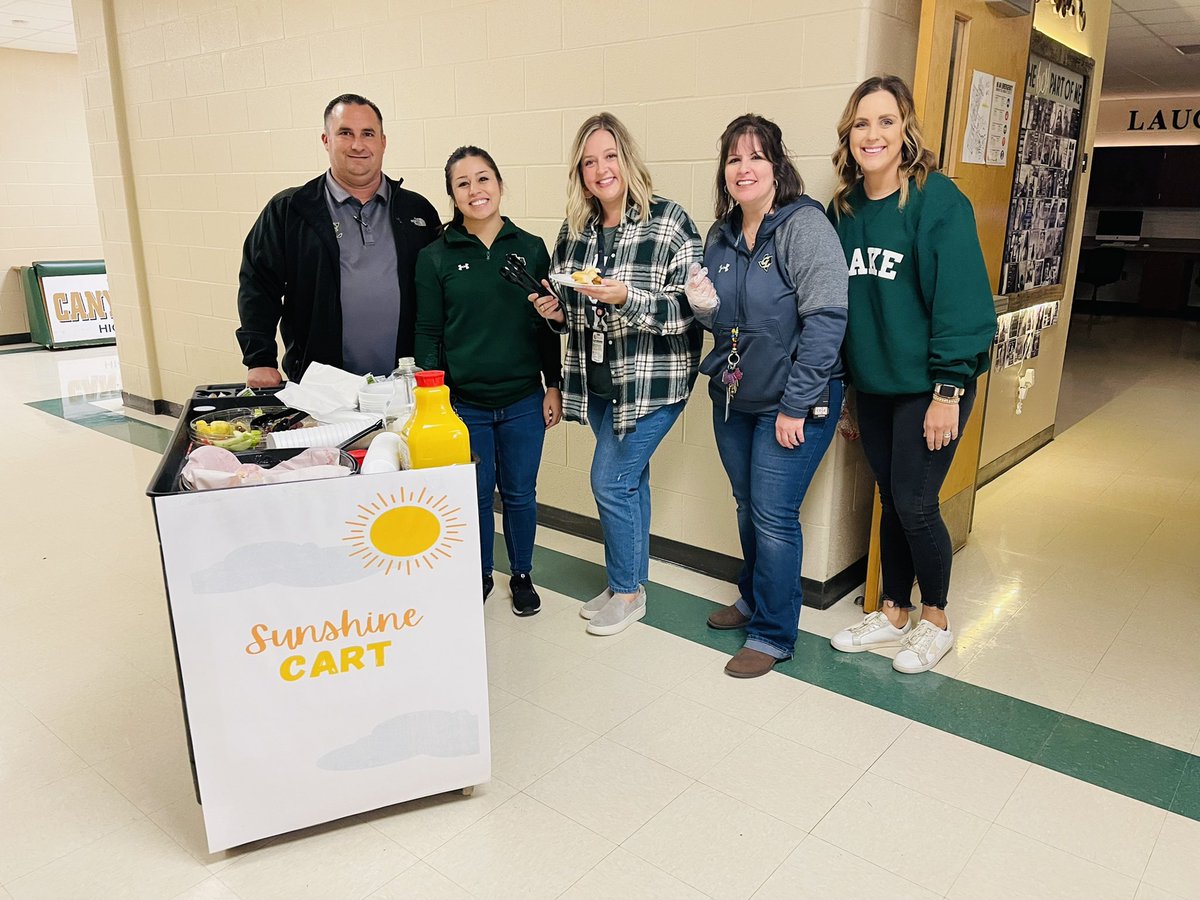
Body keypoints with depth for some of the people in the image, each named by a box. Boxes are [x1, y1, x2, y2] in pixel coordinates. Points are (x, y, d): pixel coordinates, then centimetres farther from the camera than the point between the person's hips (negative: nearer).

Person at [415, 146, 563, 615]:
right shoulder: (435, 257, -1)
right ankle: (479, 576, 33)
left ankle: (522, 575, 33)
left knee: (520, 494, 12)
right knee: (475, 496, 12)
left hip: (523, 401, 1)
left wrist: (554, 386, 3)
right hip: (464, 403, -1)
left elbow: (548, 324, 5)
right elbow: (429, 335, -1)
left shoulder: (531, 249, 2)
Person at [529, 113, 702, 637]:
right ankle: (631, 580, 33)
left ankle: (627, 591, 17)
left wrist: (628, 298, -28)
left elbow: (691, 308, -17)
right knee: (629, 479, 17)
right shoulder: (574, 230, 6)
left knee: (610, 481, -4)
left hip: (653, 379, -6)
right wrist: (556, 311, -5)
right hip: (597, 381, 6)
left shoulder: (669, 222, -12)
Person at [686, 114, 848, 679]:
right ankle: (753, 598, 40)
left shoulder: (805, 226, -15)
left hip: (793, 403, -7)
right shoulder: (720, 235, 7)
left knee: (774, 517, -1)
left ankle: (773, 635, 16)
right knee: (748, 507, 19)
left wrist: (795, 406, -20)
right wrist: (705, 306, -8)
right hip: (732, 398, 7)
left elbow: (826, 320, -20)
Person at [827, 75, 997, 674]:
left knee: (915, 505, 0)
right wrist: (842, 386, 12)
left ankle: (935, 622, 23)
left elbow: (961, 299, -16)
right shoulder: (844, 208, 5)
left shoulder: (938, 200, -12)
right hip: (872, 385, 5)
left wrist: (948, 389, -18)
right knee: (891, 502, 14)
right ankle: (894, 614, 30)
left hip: (928, 386, -5)